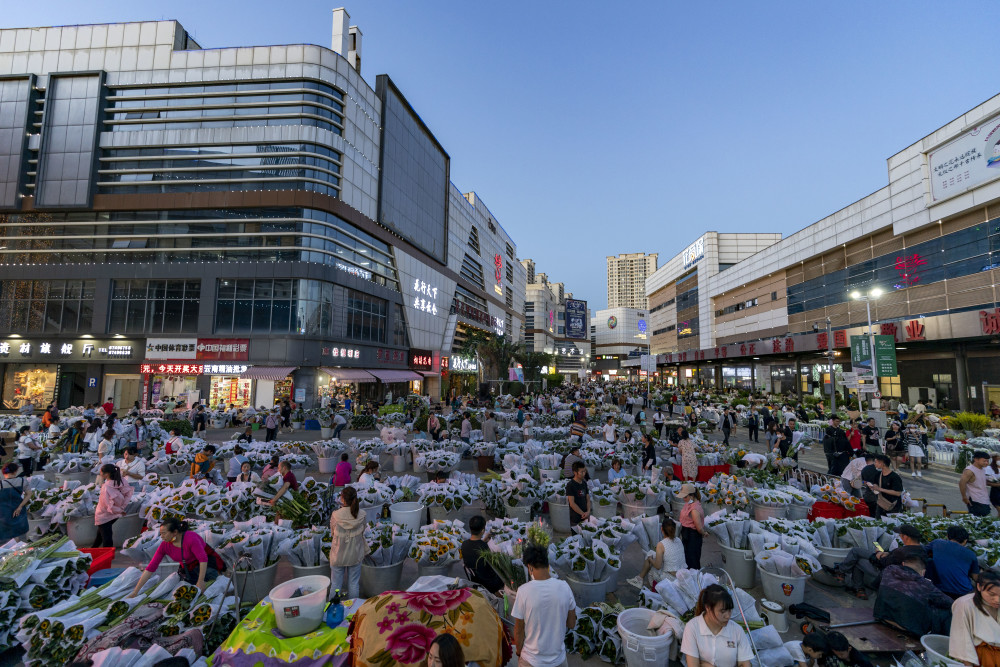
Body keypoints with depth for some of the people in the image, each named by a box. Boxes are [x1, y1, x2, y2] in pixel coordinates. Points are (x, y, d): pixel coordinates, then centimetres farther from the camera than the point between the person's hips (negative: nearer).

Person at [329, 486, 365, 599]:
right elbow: (363, 531, -5)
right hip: (355, 554, 1)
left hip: (338, 555, -1)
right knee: (354, 583, 19)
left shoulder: (335, 515, -22)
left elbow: (332, 533, -7)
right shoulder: (362, 515, -18)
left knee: (336, 584, 19)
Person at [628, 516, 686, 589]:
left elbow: (658, 566, -14)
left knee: (649, 556, 13)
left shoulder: (661, 544, -18)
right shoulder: (679, 540, 0)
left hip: (671, 578, -6)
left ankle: (640, 579, 29)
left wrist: (650, 559, 6)